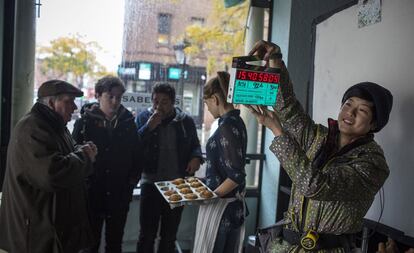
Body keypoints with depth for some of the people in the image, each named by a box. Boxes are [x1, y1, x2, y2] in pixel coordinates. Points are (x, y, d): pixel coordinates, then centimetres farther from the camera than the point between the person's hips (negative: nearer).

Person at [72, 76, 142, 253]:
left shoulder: (128, 121, 1)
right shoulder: (86, 121, -6)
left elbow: (136, 153, 6)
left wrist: (133, 178, 0)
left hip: (120, 193, 2)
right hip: (92, 191, -2)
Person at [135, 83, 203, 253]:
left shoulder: (186, 121, -1)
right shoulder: (143, 117, -3)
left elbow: (195, 145, 12)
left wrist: (196, 157, -9)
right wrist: (149, 127, -22)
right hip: (150, 184, -1)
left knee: (169, 235, 18)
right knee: (147, 234, 6)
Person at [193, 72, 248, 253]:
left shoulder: (227, 127, -20)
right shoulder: (236, 122, 7)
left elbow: (236, 176, -23)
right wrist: (210, 188, 16)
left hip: (220, 206, -9)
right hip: (234, 205, 9)